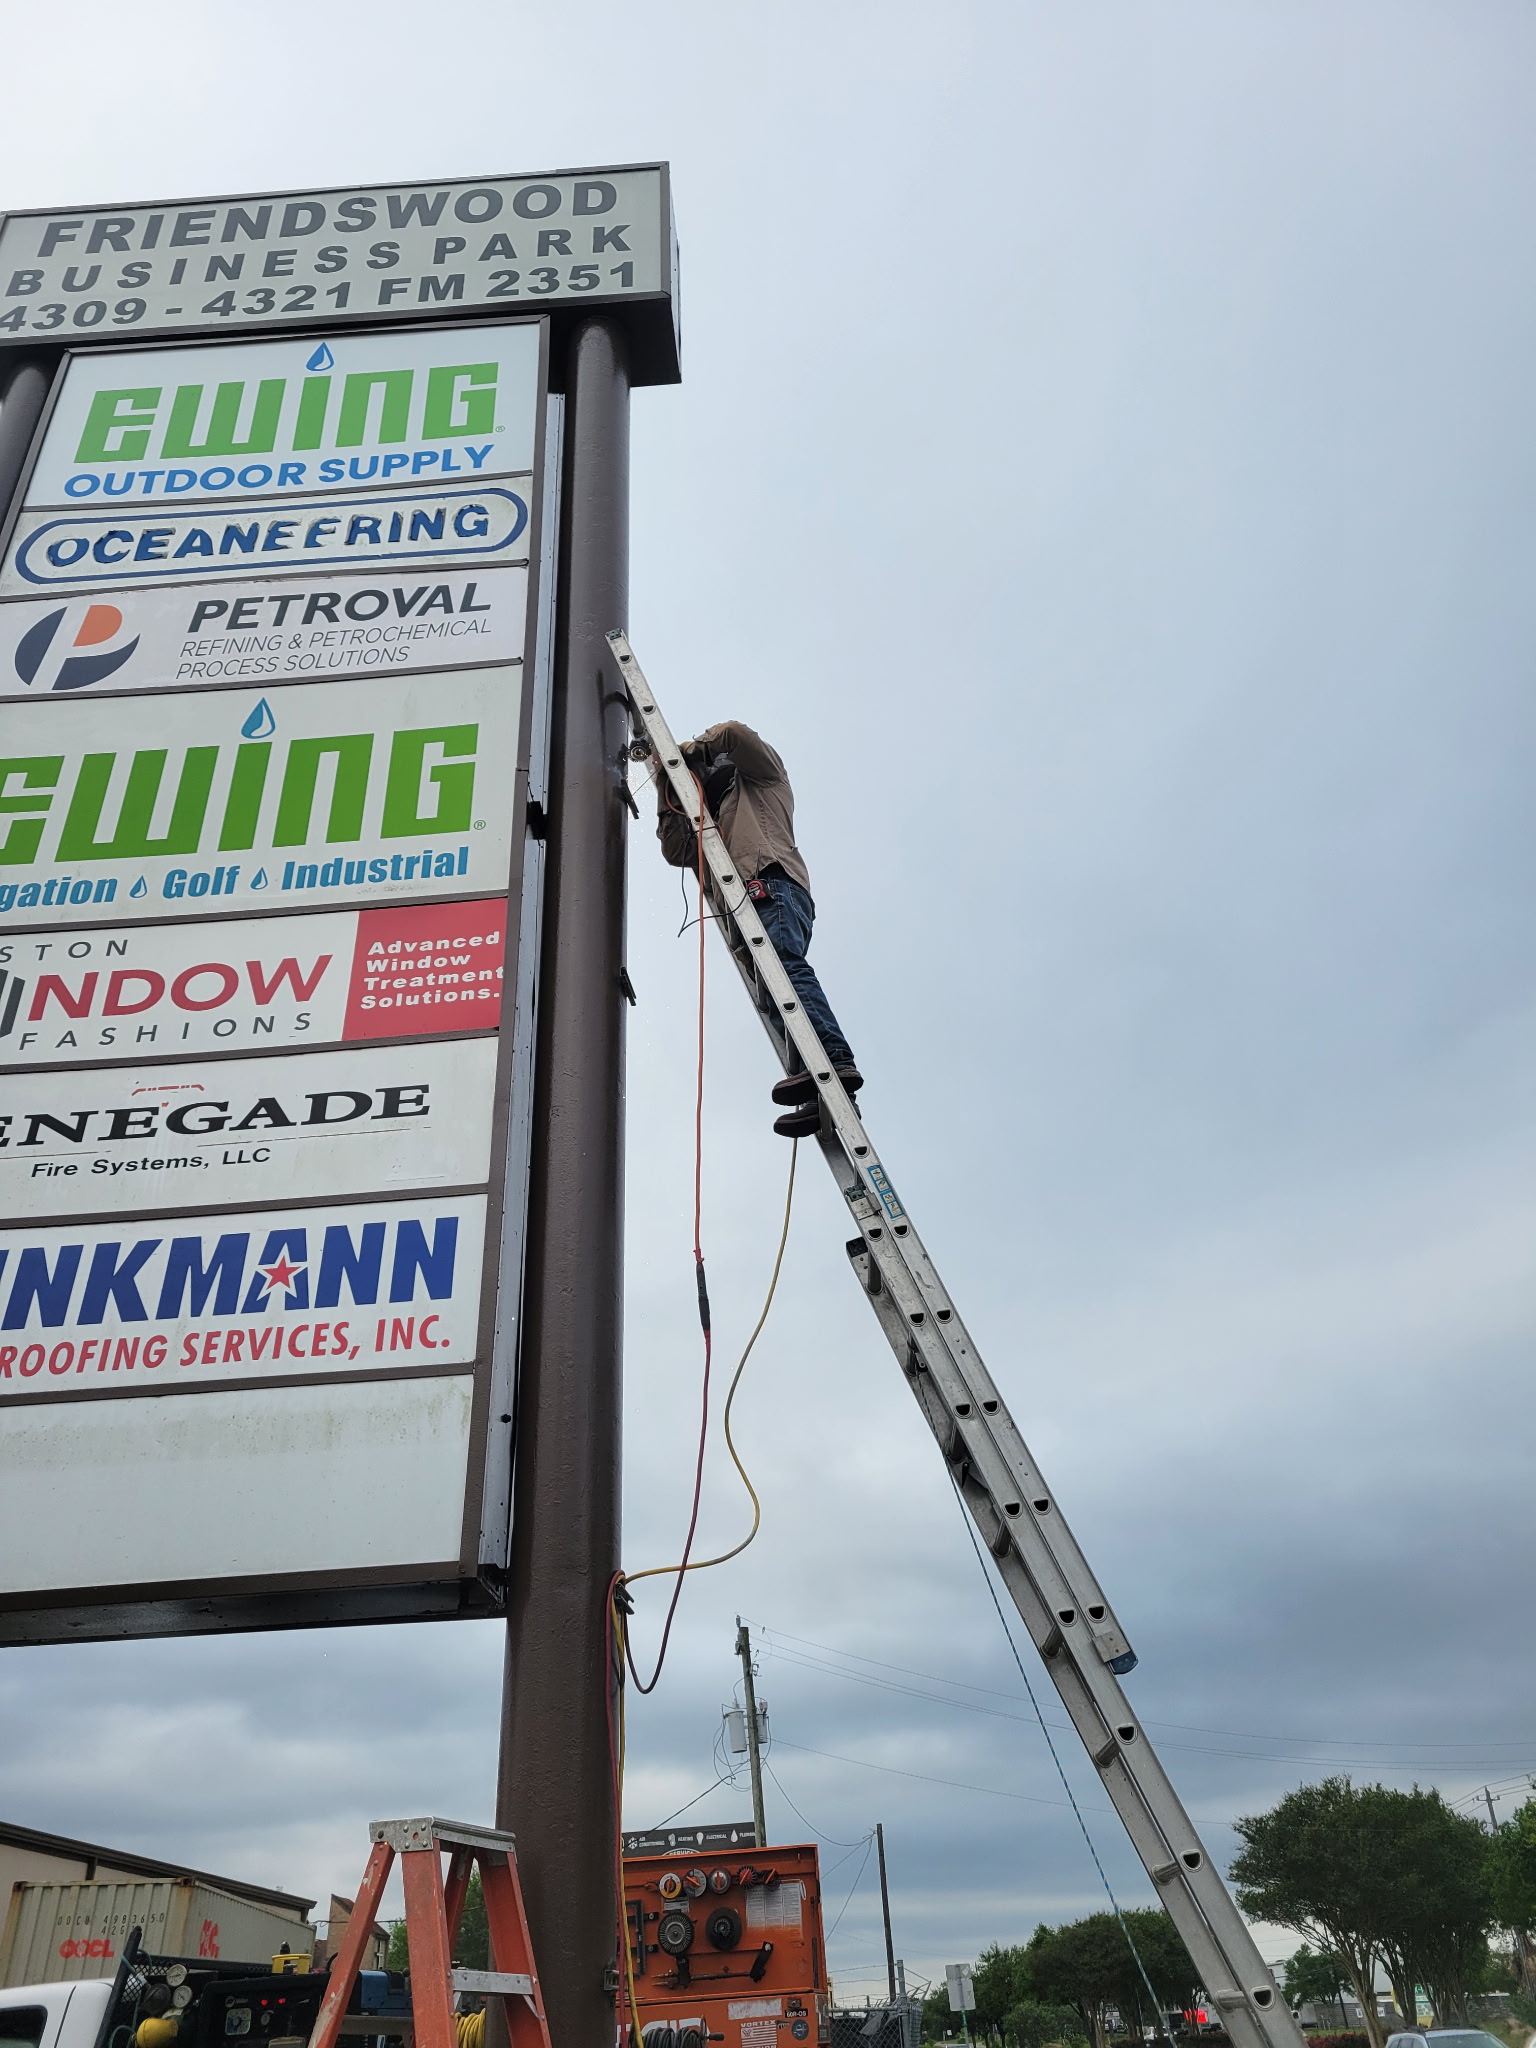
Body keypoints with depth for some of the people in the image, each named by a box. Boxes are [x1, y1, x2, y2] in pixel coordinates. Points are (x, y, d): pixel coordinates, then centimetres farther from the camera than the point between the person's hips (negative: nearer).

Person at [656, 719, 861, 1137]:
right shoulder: (716, 824, 43)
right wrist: (668, 797, 27)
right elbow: (677, 851, 30)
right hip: (750, 901, 8)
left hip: (773, 883, -8)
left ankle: (835, 1059, -49)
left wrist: (692, 748, 21)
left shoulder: (761, 777, 24)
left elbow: (734, 732, 6)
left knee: (784, 964, -31)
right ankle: (821, 1098, -26)